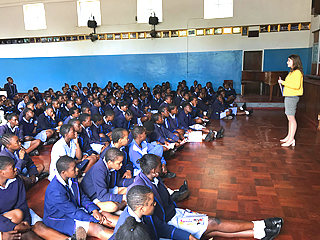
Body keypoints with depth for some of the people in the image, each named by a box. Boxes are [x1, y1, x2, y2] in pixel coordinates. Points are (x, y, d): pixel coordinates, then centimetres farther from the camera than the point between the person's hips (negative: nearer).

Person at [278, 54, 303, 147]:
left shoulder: (297, 72, -14)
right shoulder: (292, 71, 16)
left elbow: (296, 86, -23)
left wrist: (284, 82, -19)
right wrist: (283, 82, 10)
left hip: (292, 97, -10)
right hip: (288, 96, 10)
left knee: (291, 118, -6)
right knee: (289, 117, 14)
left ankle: (291, 139, 0)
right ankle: (289, 137, 23)